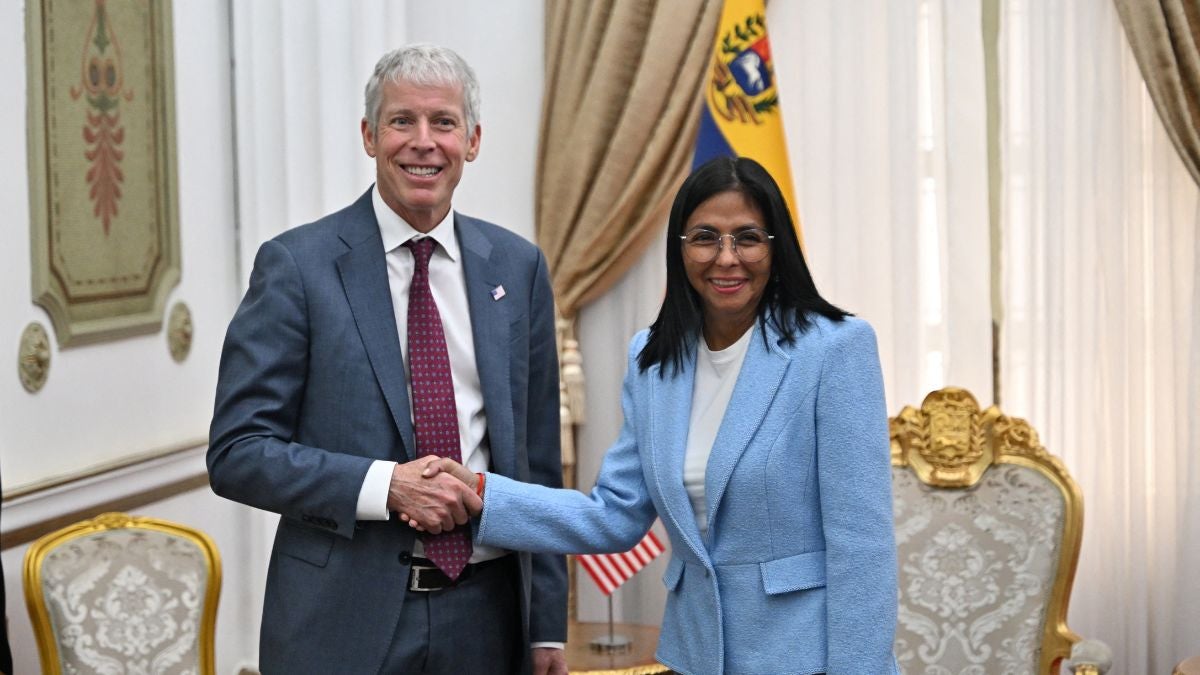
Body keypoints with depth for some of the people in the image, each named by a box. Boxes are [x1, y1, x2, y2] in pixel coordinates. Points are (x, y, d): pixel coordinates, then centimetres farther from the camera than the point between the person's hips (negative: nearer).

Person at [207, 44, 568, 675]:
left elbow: (537, 456, 9)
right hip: (345, 621, -3)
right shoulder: (296, 264, -5)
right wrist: (385, 485, -19)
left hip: (486, 614, 3)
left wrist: (548, 624, 8)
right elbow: (237, 452, -7)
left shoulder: (518, 266, 7)